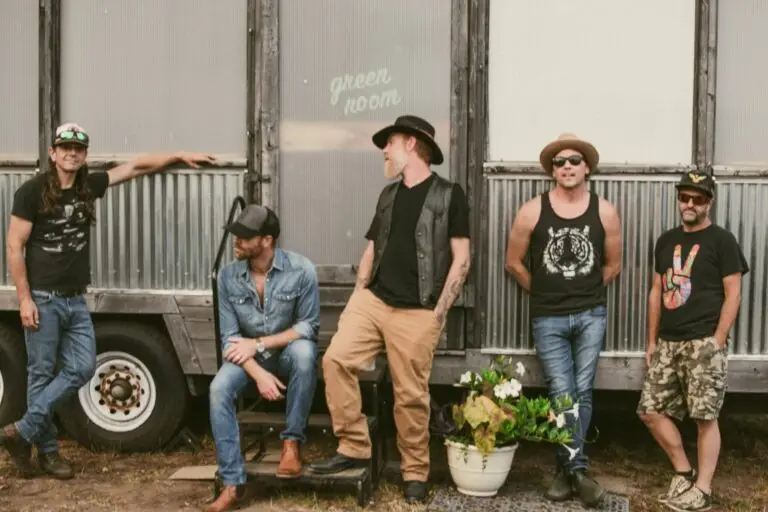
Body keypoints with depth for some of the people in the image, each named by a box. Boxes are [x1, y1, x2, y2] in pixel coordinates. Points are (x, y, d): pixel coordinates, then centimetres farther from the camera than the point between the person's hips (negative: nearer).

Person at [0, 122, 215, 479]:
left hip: (75, 300, 6)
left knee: (82, 369, 1)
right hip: (43, 299, -6)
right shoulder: (32, 191, -9)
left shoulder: (89, 185, 6)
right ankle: (47, 450, 15)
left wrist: (180, 156, 10)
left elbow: (136, 167, 12)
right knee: (41, 374, 2)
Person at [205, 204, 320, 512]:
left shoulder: (301, 270, -19)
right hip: (248, 354, 2)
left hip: (288, 351, -2)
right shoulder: (228, 276, -11)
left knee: (303, 351, -37)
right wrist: (258, 374, -25)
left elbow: (309, 326, -16)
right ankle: (234, 484, -21)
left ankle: (291, 443, -20)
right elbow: (229, 338, -10)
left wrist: (258, 343, -22)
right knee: (219, 389, -26)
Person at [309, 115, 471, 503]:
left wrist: (438, 314, -9)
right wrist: (357, 297, 11)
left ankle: (415, 473, 17)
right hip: (372, 299, 5)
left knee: (411, 396, 0)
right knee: (336, 359, -12)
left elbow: (461, 260, -4)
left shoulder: (449, 195, -2)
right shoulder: (388, 195, 16)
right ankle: (354, 448, 0)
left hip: (417, 313, -5)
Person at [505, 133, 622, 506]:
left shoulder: (604, 212, -2)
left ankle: (566, 470, 14)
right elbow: (514, 262, 5)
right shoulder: (532, 211, -5)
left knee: (581, 394, 3)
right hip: (548, 318, -1)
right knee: (562, 396, -1)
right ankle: (576, 470, 10)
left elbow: (612, 265, 10)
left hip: (590, 315, 1)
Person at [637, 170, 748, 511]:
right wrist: (652, 341, 13)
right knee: (651, 411, 5)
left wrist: (717, 341, -13)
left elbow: (733, 295, -7)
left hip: (703, 343, -6)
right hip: (668, 343, 6)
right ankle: (684, 472, 22)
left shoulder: (721, 241, -3)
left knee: (705, 418, -3)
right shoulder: (666, 241, 14)